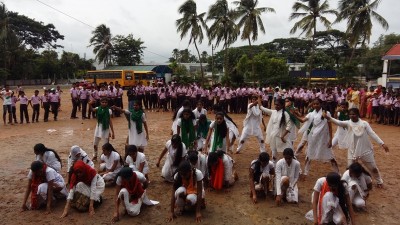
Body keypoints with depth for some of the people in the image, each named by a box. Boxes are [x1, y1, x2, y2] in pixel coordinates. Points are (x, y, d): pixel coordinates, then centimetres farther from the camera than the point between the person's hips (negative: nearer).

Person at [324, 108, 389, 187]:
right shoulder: (348, 123, -7)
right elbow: (338, 122, -25)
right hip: (352, 150, 0)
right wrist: (329, 118, -43)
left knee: (373, 167, 16)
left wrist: (382, 144, -10)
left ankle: (379, 181, 40)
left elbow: (372, 134, -5)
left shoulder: (364, 123, -7)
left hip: (365, 150, 0)